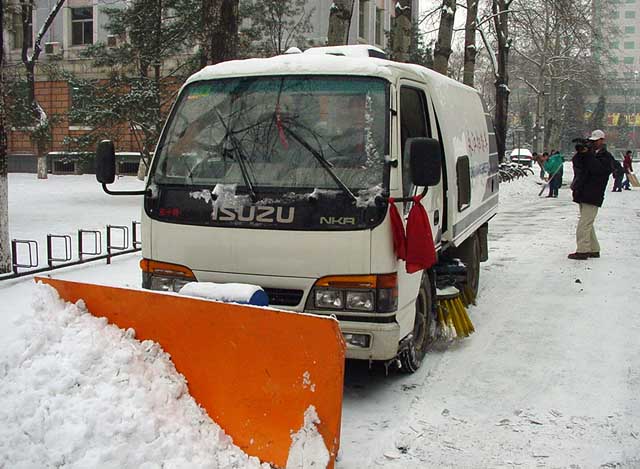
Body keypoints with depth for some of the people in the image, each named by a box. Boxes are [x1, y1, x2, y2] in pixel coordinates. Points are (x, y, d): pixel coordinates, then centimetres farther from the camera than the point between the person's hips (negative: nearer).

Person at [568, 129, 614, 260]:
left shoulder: (606, 156, -4)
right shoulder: (590, 153, 17)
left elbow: (597, 169, -20)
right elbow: (576, 163, 7)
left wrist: (588, 154, -19)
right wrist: (579, 152, -10)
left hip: (593, 196, -8)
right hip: (583, 195, 8)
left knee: (584, 225, -12)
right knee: (588, 224, 13)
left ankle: (583, 251, -9)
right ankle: (594, 249, 21)